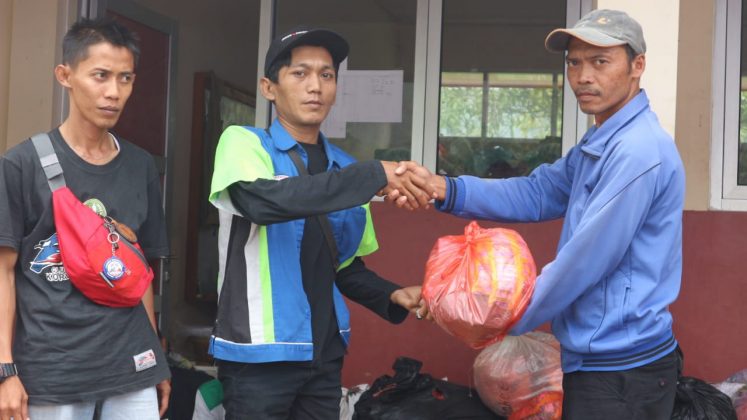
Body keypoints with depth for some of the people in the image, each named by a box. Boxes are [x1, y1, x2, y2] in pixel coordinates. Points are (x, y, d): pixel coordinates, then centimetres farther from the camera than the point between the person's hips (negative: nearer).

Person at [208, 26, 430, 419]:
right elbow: (263, 200, -28)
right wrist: (373, 175, -29)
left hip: (324, 353, 5)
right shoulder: (243, 143, -6)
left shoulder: (345, 168, 9)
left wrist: (391, 296, -2)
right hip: (259, 352, -5)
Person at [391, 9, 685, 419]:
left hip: (620, 371, -10)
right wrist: (443, 189, -9)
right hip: (595, 360, 10)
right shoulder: (599, 143, 12)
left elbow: (585, 262, -23)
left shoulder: (638, 151, -22)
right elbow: (537, 193, 6)